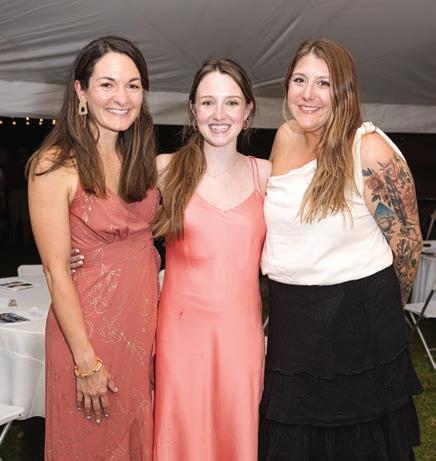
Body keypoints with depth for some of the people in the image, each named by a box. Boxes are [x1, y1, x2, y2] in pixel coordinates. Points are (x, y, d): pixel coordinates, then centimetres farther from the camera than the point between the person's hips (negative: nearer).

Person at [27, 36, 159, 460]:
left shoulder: (140, 158, 5)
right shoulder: (55, 166, -16)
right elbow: (56, 270, -16)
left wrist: (156, 323, 5)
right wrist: (86, 362, -15)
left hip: (146, 323, 6)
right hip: (89, 326, -6)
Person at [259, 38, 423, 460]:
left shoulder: (370, 151, -17)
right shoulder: (285, 138, 3)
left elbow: (407, 241, -9)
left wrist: (381, 309, 2)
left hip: (357, 319, -5)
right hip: (288, 318, 6)